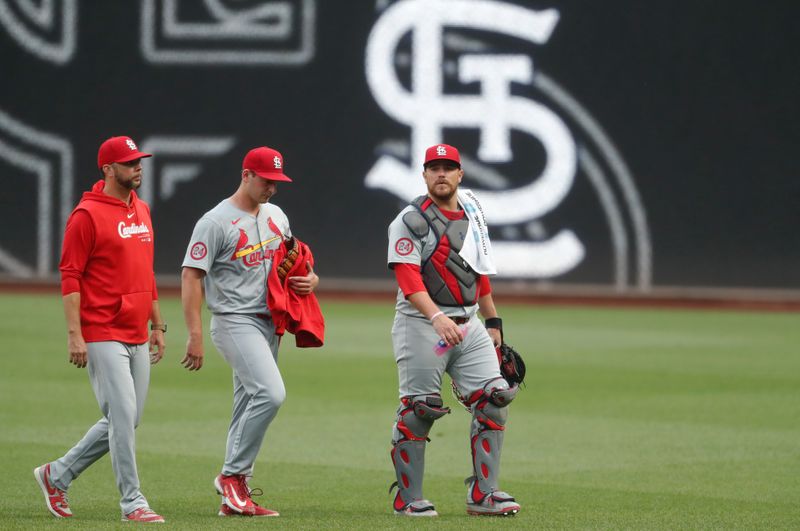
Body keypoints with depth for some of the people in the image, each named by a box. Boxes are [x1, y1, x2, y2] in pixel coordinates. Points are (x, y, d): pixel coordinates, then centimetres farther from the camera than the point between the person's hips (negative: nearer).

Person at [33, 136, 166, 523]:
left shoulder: (142, 210, 15)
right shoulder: (87, 215, -10)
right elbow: (70, 276, -12)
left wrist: (157, 325, 20)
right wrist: (74, 334, -18)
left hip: (137, 338, 8)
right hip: (102, 336, -8)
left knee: (124, 421, 10)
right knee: (123, 415, -11)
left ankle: (57, 476, 25)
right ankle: (132, 503, -4)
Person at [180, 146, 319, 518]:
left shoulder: (276, 216, 13)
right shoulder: (216, 222, -10)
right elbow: (191, 277, -13)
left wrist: (310, 279, 2)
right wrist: (195, 336, -20)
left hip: (269, 325, 8)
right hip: (235, 323, -8)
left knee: (248, 409, 9)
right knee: (270, 393, -23)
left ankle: (235, 499, 13)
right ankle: (232, 476, -12)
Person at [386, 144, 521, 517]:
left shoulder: (471, 208, 14)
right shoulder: (410, 220, -8)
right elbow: (408, 277, -19)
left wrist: (493, 321, 21)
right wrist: (436, 317, -33)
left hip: (469, 325, 6)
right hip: (421, 325, -6)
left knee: (493, 400, -3)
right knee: (419, 409, -4)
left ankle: (482, 493, 0)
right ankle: (408, 498, 6)